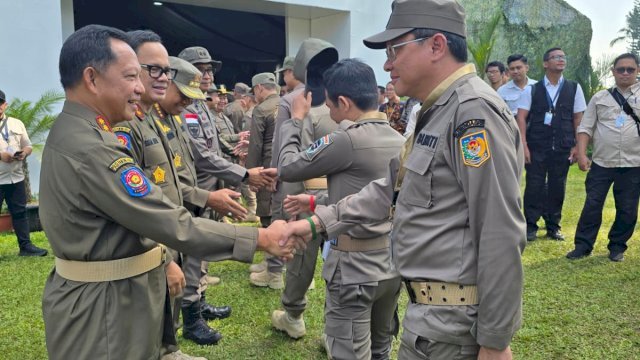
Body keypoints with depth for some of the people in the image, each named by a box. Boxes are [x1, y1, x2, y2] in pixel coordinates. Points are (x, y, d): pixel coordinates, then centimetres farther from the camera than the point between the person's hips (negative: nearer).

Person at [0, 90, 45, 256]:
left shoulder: (16, 124, 11)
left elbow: (28, 146, 14)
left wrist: (23, 153, -8)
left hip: (16, 177, 4)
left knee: (20, 212, 10)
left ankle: (26, 246, 17)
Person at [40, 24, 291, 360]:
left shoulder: (71, 134, 5)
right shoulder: (90, 149, -28)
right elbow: (175, 225, -28)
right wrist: (261, 238, -22)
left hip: (115, 294, 10)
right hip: (103, 305, -9)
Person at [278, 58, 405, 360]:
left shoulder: (348, 139, -19)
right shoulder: (398, 140, 5)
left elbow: (288, 168, -7)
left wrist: (295, 120, 5)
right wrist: (316, 201, 17)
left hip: (356, 265, -8)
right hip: (393, 260, 8)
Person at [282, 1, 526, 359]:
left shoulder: (474, 110, -21)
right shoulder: (436, 112, 12)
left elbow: (502, 235, -24)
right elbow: (392, 188, 15)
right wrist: (319, 221, 10)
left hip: (455, 319, -9)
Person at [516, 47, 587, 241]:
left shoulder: (574, 88, 6)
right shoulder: (532, 90, 1)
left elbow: (578, 118, 8)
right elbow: (521, 117, -3)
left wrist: (577, 145, 3)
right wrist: (524, 145, -10)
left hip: (563, 148, 2)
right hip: (537, 146, -2)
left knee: (557, 187, 8)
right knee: (534, 186, 1)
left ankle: (553, 227, 21)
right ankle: (530, 226, 12)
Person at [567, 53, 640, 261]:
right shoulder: (600, 98, 7)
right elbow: (585, 127, 5)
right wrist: (581, 154, -6)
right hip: (601, 163, 0)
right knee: (592, 205, 3)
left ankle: (617, 247, 24)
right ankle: (583, 245, 13)